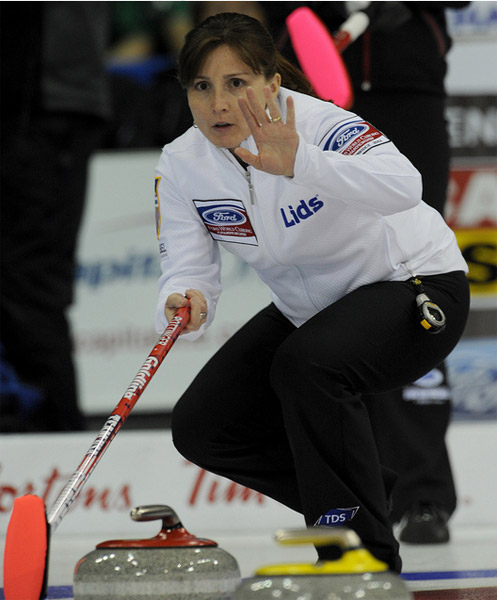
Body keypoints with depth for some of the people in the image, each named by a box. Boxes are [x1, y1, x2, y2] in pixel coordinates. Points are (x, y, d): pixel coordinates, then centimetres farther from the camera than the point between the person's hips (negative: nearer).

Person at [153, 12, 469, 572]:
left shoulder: (315, 123, -30)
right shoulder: (180, 164, -11)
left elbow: (403, 186, -49)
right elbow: (186, 270, -15)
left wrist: (299, 165, -63)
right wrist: (183, 305, -40)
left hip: (413, 284, -7)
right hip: (308, 309, 7)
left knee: (308, 363, -34)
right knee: (202, 426, -1)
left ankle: (367, 555, -21)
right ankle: (364, 492, 18)